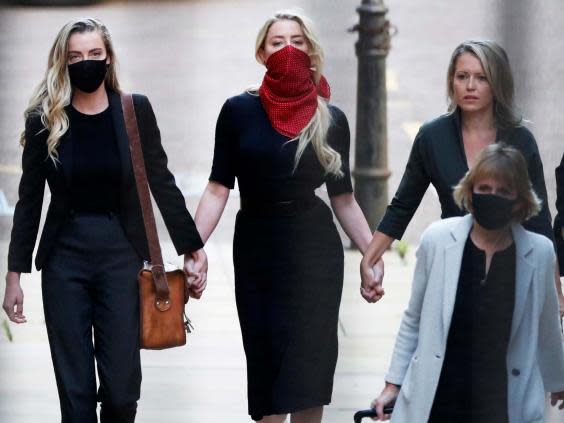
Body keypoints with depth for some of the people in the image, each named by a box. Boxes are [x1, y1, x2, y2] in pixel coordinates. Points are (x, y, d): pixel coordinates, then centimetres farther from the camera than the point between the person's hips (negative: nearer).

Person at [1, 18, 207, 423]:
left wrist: (193, 248, 4)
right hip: (65, 257, 0)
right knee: (75, 389, 2)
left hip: (122, 256, 0)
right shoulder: (45, 120, -1)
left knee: (121, 388, -3)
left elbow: (161, 182, 5)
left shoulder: (135, 111, 0)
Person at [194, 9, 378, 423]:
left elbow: (344, 198, 8)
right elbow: (218, 188, -2)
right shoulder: (240, 111, -1)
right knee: (266, 362, 4)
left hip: (314, 250, 0)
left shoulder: (331, 120, 2)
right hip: (256, 249, 0)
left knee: (307, 363, -2)